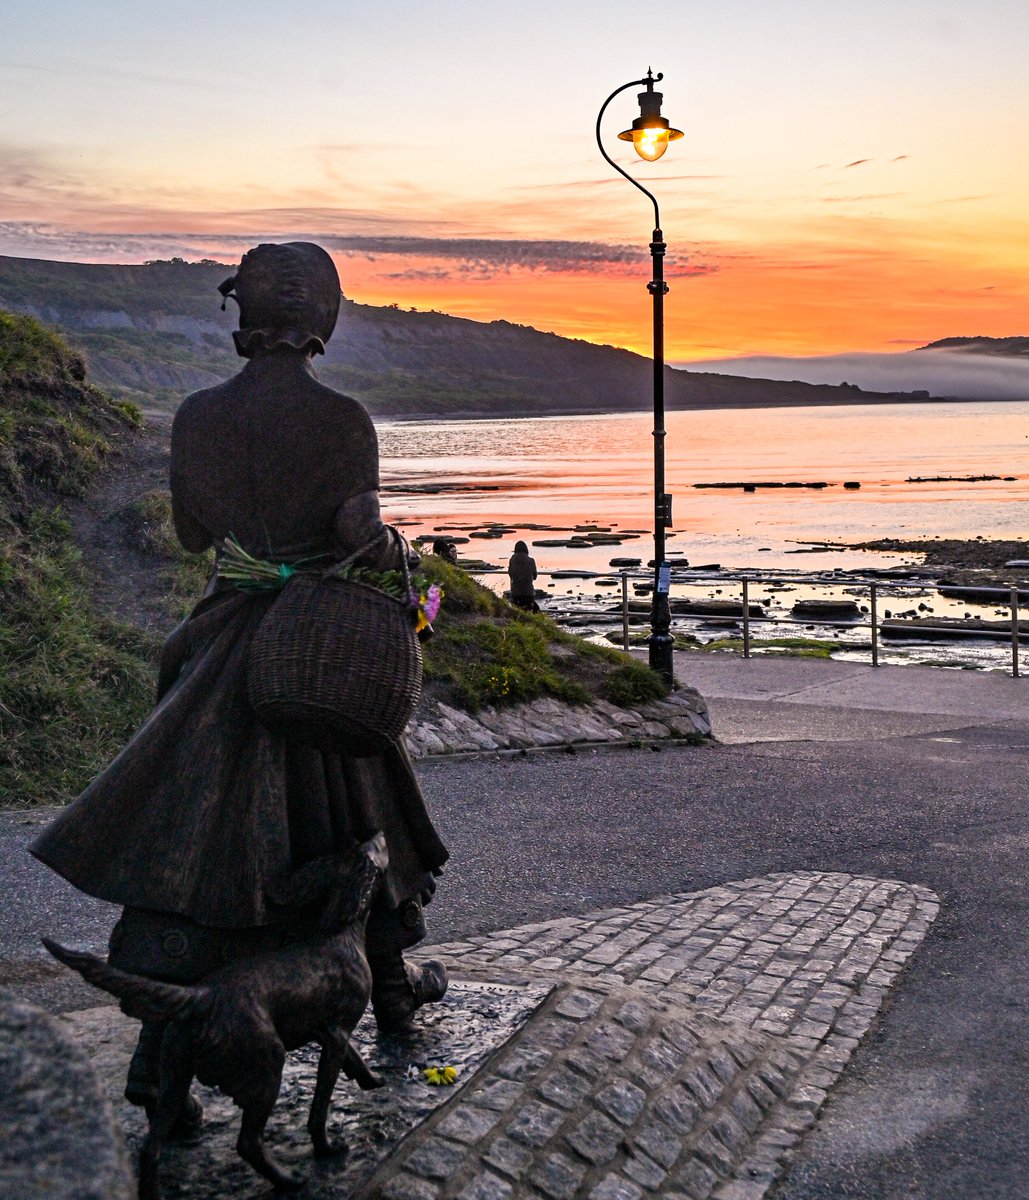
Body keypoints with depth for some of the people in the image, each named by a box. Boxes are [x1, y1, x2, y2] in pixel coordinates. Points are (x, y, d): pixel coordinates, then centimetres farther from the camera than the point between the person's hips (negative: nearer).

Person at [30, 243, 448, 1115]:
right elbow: (359, 531, -16)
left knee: (195, 834, 4)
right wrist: (390, 548, 6)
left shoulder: (201, 415, -3)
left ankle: (160, 1051, 1)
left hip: (231, 648, 2)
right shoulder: (343, 419, -11)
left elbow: (193, 531, 5)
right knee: (360, 812, 18)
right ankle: (392, 984, 36)